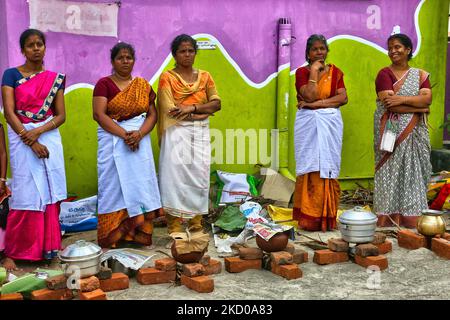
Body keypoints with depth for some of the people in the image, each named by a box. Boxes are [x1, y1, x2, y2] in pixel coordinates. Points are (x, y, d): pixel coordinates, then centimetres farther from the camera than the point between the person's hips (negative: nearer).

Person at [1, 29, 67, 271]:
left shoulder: (55, 78, 9)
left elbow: (61, 115, 4)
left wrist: (38, 132, -12)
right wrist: (31, 141, -15)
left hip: (49, 137, 3)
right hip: (22, 138, -3)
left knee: (50, 194, 3)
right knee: (25, 195, -5)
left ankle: (48, 246, 14)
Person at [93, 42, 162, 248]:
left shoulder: (143, 85, 11)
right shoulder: (104, 84, 1)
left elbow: (152, 114, 5)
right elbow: (99, 115, -10)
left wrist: (139, 134, -14)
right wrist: (124, 134, -18)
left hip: (140, 141, 3)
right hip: (112, 140, -3)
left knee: (140, 184, 1)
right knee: (114, 185, -3)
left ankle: (137, 233, 8)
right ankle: (113, 235, 2)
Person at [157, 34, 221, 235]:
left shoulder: (204, 76, 13)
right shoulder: (167, 77, 1)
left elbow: (217, 103, 2)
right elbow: (170, 110, -9)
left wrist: (192, 108, -13)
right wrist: (202, 112, -7)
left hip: (201, 134, 4)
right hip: (177, 133, -3)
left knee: (199, 177, 0)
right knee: (176, 176, -7)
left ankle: (196, 225, 10)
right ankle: (175, 228, -1)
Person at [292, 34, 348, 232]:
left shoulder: (335, 72, 10)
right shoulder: (302, 72, 4)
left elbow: (343, 98, -3)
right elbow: (310, 95, -11)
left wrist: (317, 103, -11)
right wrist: (314, 72, -5)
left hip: (330, 124, 2)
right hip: (308, 124, -1)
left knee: (328, 168, -1)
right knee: (310, 168, -4)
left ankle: (327, 217, 5)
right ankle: (308, 218, 0)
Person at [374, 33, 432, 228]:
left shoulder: (420, 75, 13)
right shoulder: (384, 74, 2)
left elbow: (427, 98, -5)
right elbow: (389, 104, -12)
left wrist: (402, 99, -18)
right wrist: (419, 108, -8)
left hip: (414, 134, 3)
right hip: (391, 132, -3)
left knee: (413, 172, 2)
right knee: (390, 172, -4)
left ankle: (412, 218, 8)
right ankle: (387, 219, 0)